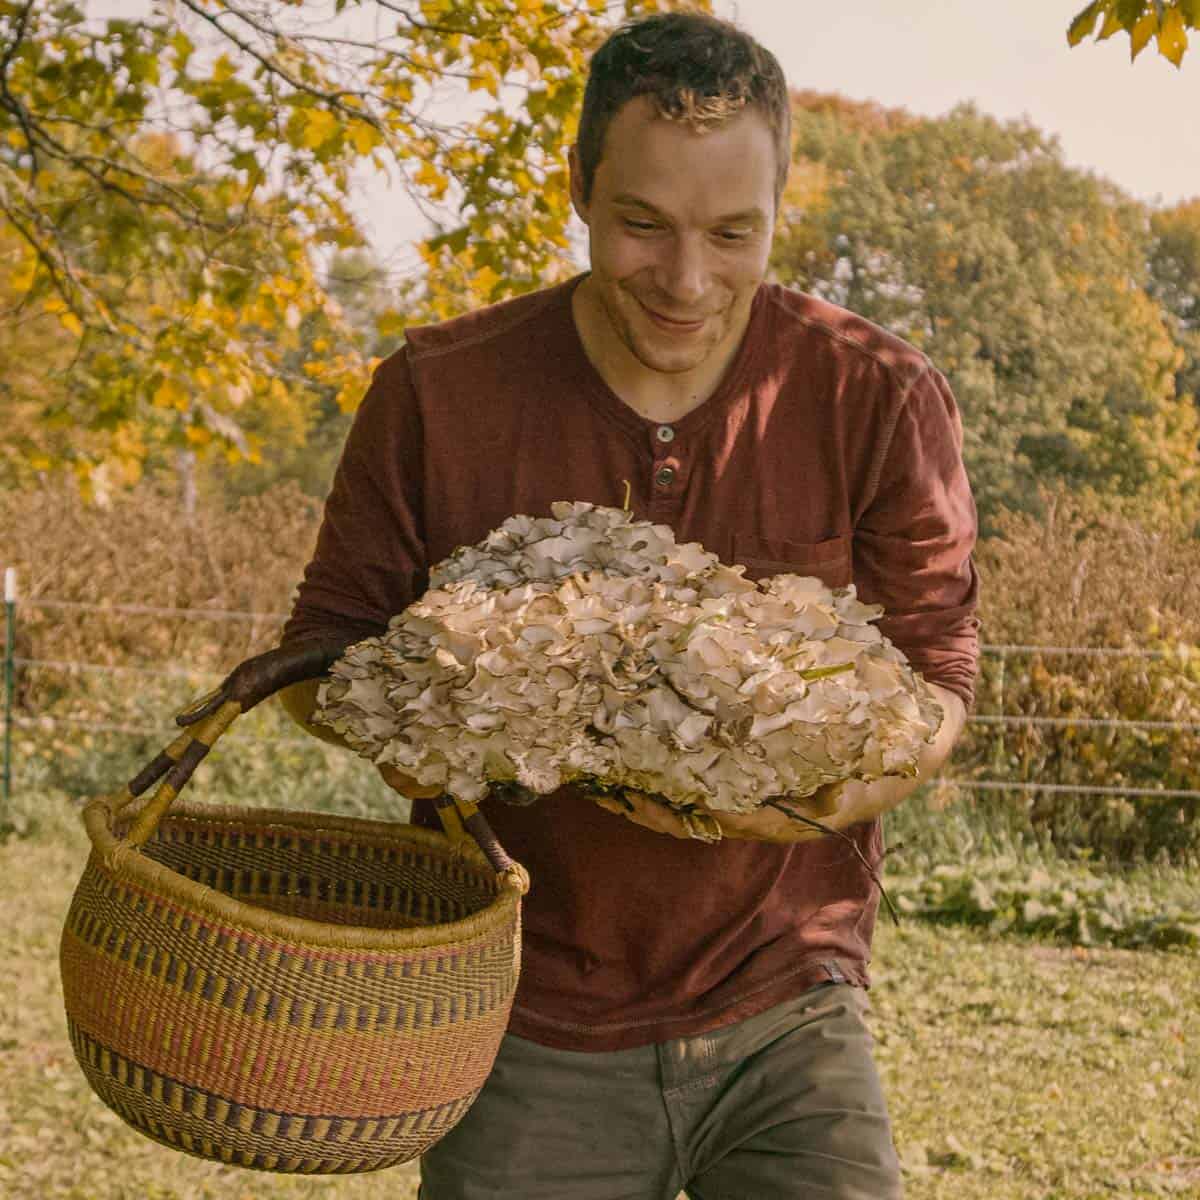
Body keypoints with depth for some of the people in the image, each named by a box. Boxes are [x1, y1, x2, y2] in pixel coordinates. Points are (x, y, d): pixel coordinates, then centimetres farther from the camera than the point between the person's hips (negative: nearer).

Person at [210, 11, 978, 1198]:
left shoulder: (881, 401, -6)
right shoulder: (436, 394, -6)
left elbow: (934, 668, -1)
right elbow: (319, 646, 4)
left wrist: (836, 791, -23)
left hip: (783, 1019, 0)